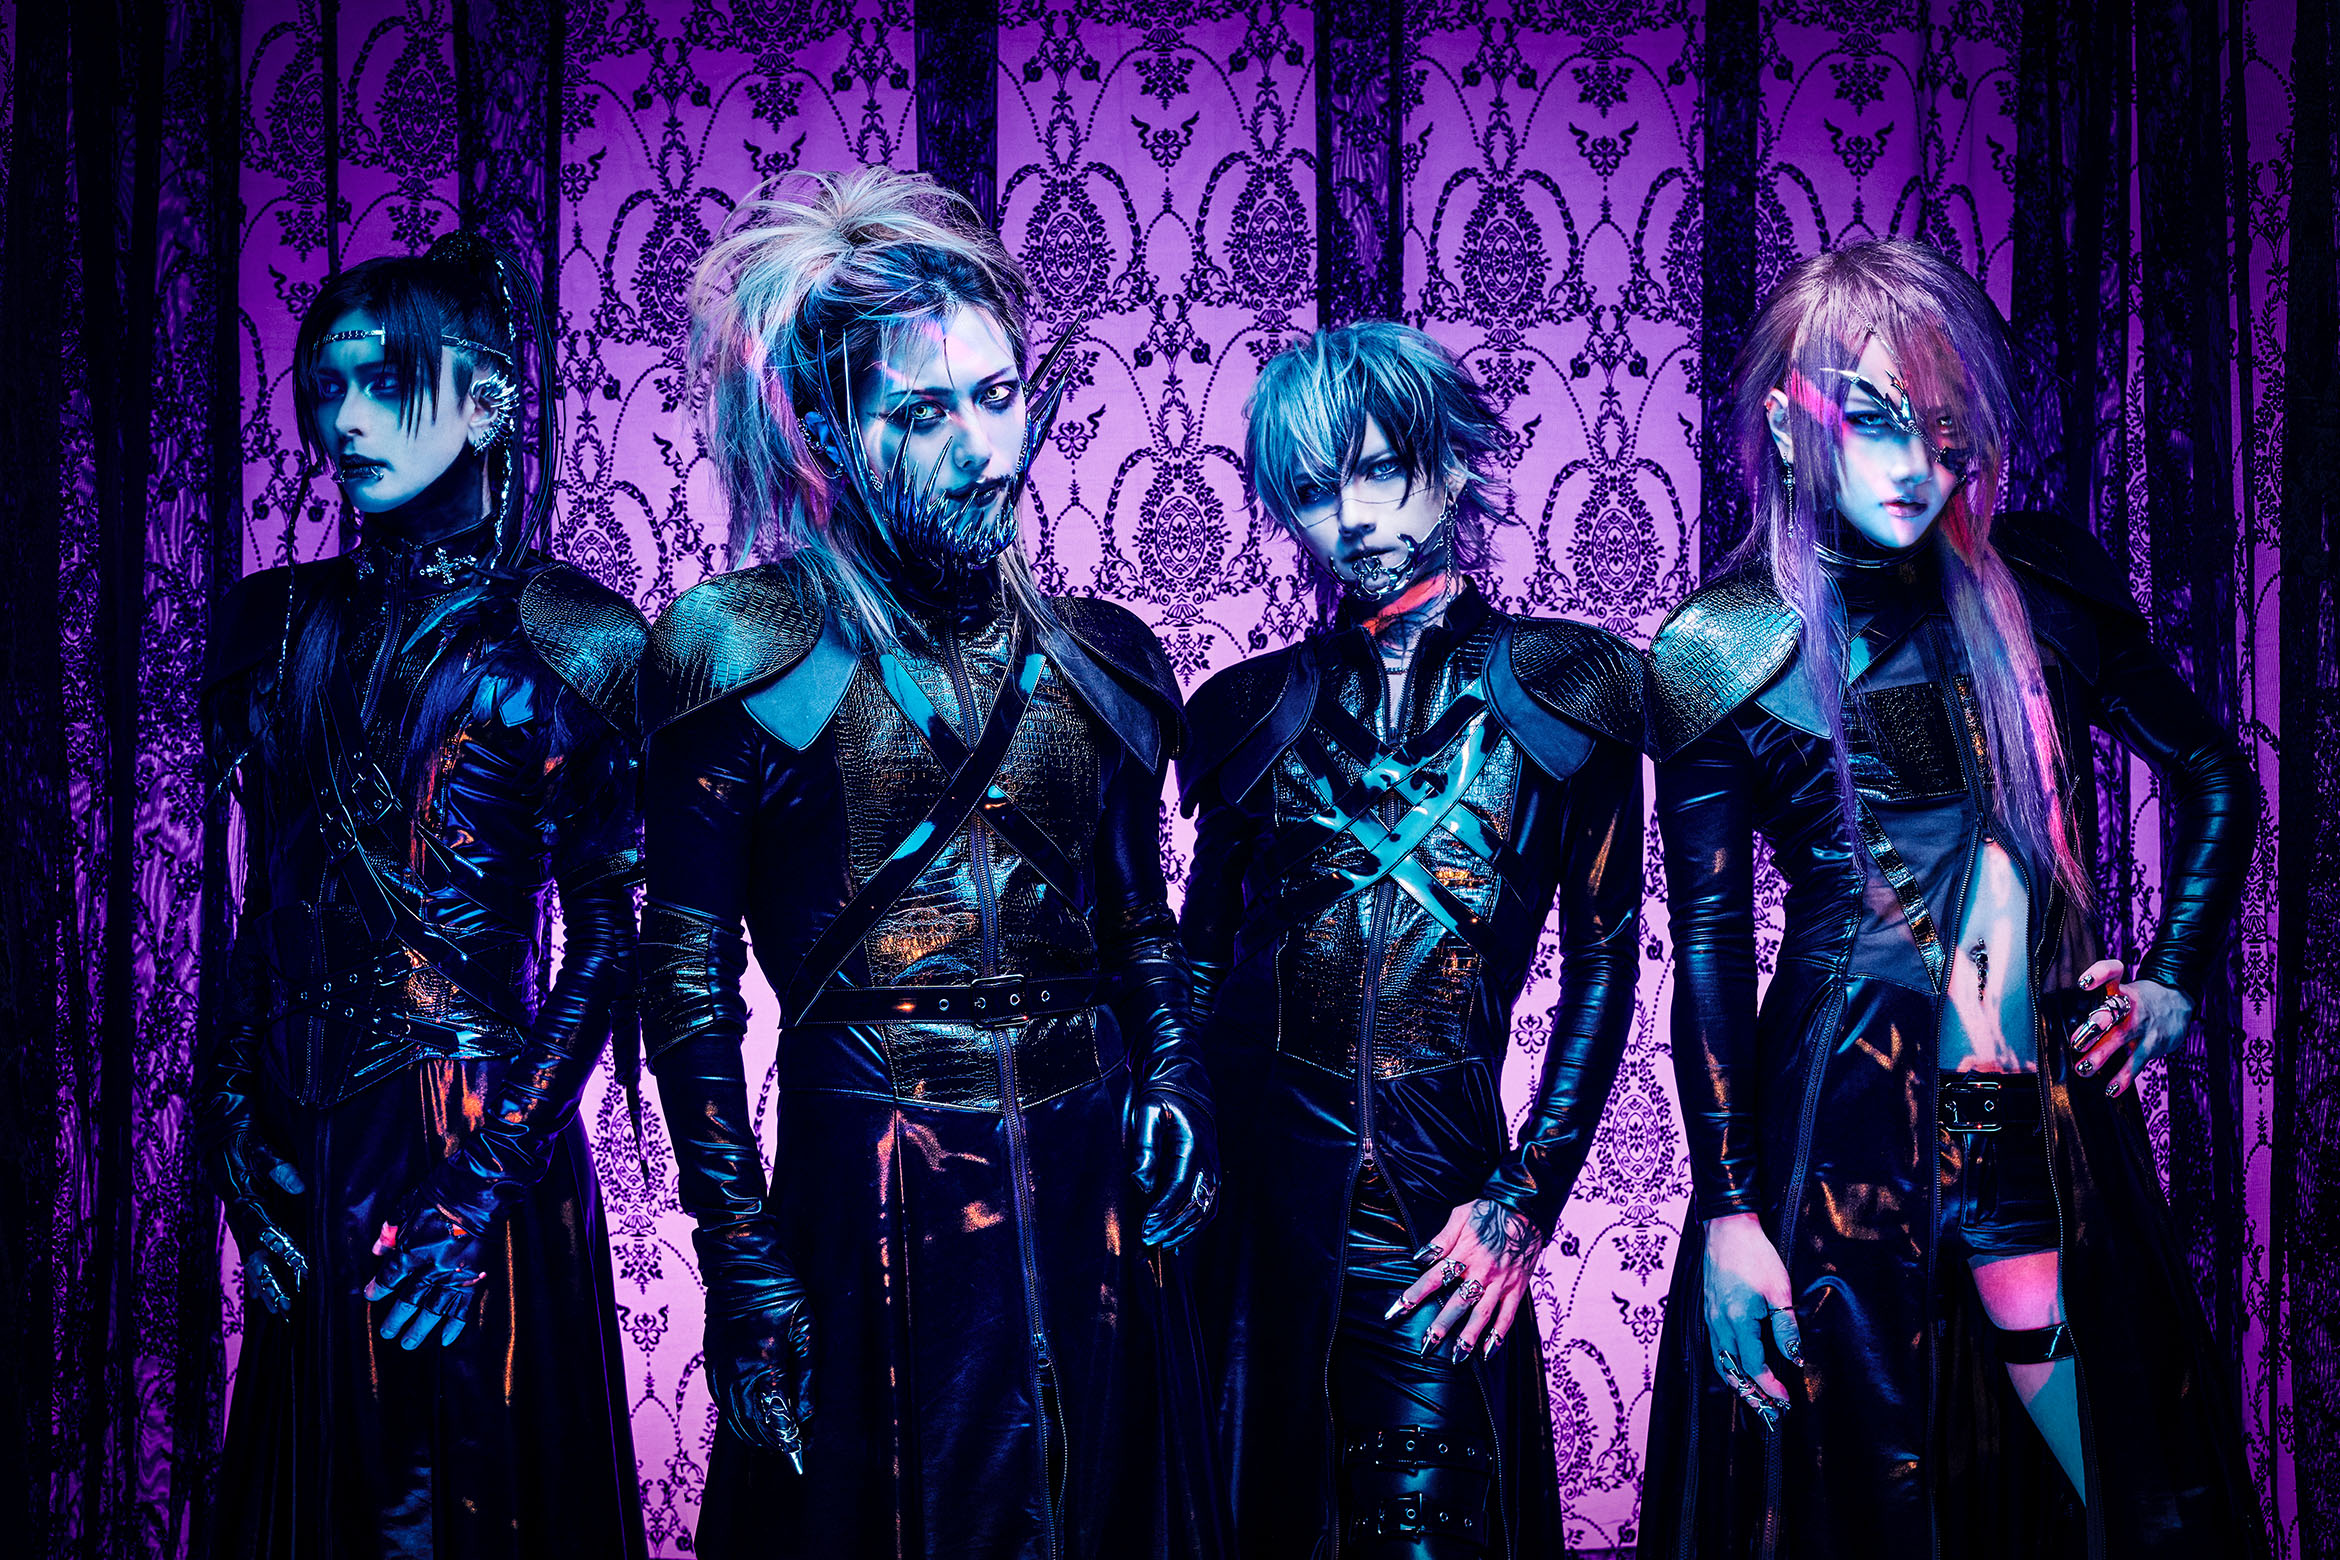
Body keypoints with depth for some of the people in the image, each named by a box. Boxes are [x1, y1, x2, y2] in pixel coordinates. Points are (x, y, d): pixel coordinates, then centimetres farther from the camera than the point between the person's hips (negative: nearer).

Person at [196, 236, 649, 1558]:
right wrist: (242, 1140, 0)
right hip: (306, 1141, 5)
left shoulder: (568, 639, -8)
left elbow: (607, 946, -9)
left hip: (476, 1136, -5)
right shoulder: (283, 621, 7)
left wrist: (483, 1186, -15)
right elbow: (265, 906, 9)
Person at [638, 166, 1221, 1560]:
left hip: (1094, 1206, 4)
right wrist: (743, 1269, -9)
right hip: (871, 1216, -4)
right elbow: (689, 981, -5)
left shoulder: (1101, 657, 8)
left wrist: (1174, 1078, -3)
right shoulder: (746, 651, -4)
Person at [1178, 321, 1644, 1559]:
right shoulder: (1259, 706, 9)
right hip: (1248, 1189, 2)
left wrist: (1524, 1205, -6)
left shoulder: (1561, 687, 3)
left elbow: (1603, 961, 1)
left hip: (1434, 1192, -2)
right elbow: (1199, 959, 11)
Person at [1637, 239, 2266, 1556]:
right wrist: (1729, 1214, -6)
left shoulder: (2041, 585, 2)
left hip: (2055, 1113, 3)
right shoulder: (1720, 654, -4)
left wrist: (2175, 982, 7)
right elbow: (1709, 948, -3)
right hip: (1844, 1129, -2)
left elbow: (2217, 780, 16)